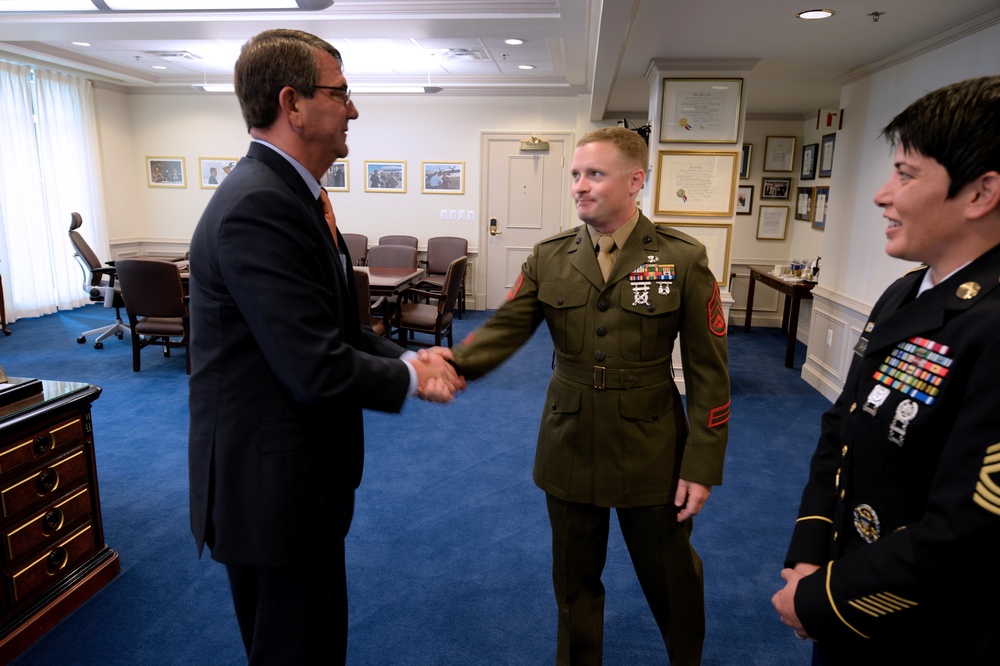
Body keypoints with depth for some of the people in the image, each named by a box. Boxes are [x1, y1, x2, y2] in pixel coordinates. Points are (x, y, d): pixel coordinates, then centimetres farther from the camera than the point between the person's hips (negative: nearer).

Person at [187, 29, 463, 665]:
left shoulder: (291, 194, 9)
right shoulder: (258, 206, -25)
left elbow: (335, 324, 13)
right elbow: (319, 370, -29)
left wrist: (406, 357, -3)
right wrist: (408, 375, -11)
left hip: (299, 474, 10)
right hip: (271, 487, -10)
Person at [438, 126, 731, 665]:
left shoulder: (683, 260, -9)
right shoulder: (548, 258, -1)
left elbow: (709, 373, -8)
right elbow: (504, 329, -11)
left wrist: (702, 467, -9)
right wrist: (453, 362, -31)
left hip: (651, 454, -2)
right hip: (570, 451, 2)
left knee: (671, 580, 18)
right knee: (575, 581, 19)